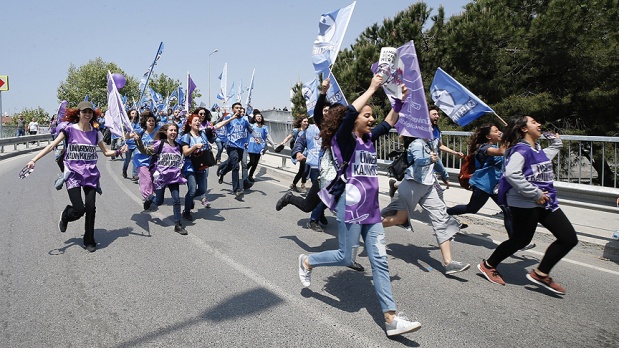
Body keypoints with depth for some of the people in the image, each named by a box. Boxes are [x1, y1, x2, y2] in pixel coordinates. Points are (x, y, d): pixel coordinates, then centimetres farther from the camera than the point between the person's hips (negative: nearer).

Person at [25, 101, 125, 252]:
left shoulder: (95, 132, 6)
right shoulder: (70, 129, -3)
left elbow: (106, 152, 13)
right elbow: (51, 146, -5)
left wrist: (119, 151, -6)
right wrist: (34, 159, -12)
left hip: (91, 174, 3)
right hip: (73, 174, -3)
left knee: (90, 208, -1)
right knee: (79, 209, -12)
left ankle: (89, 241, 15)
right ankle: (65, 215, 27)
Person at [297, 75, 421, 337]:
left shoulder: (368, 138, 13)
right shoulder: (343, 138, -7)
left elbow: (388, 124, 23)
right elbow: (349, 113, -25)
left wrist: (399, 100, 10)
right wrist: (372, 88, -18)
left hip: (371, 208, 7)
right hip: (351, 206, -7)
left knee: (380, 260, 3)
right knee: (345, 257, 2)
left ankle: (391, 318, 5)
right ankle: (307, 262, 31)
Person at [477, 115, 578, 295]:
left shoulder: (538, 150, 15)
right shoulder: (521, 150, -14)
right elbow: (511, 174, -30)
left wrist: (556, 143, 36)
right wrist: (535, 194, -25)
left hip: (544, 201, 9)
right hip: (525, 204, -9)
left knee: (569, 238, 4)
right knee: (520, 240, 3)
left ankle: (540, 274, 15)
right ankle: (488, 265, 25)